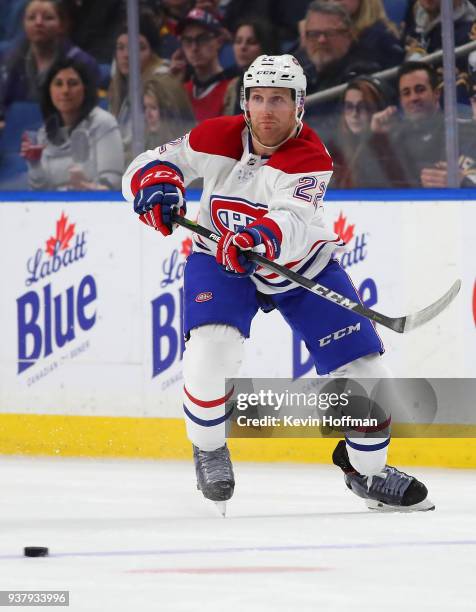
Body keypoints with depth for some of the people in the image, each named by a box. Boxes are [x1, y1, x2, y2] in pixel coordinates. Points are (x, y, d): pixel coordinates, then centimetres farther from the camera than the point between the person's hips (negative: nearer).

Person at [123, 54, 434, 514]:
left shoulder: (310, 157, -23)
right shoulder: (216, 137, -15)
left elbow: (295, 221, -40)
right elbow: (150, 165, -7)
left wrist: (263, 237, -62)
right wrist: (156, 184, -32)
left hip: (301, 264, 0)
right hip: (222, 265, 0)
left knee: (360, 364, -6)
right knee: (211, 346, -28)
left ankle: (365, 468, 21)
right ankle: (208, 449, -1)